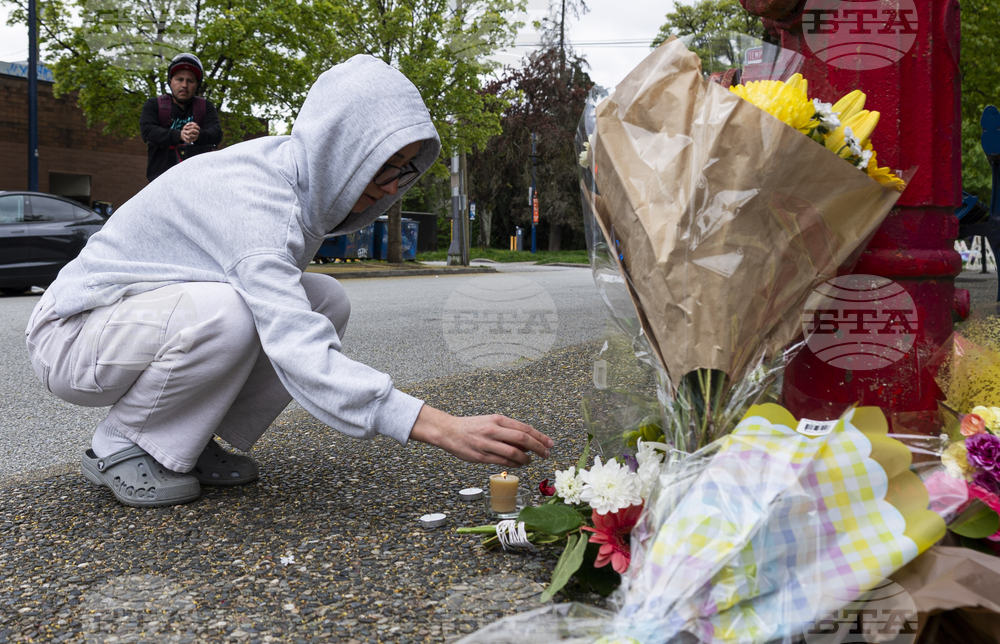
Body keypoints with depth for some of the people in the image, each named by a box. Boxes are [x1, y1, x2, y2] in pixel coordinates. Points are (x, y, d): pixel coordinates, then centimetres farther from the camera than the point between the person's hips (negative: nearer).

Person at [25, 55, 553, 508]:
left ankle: (189, 440, 2)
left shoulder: (298, 178, -3)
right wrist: (443, 428, -47)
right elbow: (300, 357, -42)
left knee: (326, 302, -8)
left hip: (174, 313, 8)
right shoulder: (253, 196, -31)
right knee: (223, 313, -37)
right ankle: (119, 446, -10)